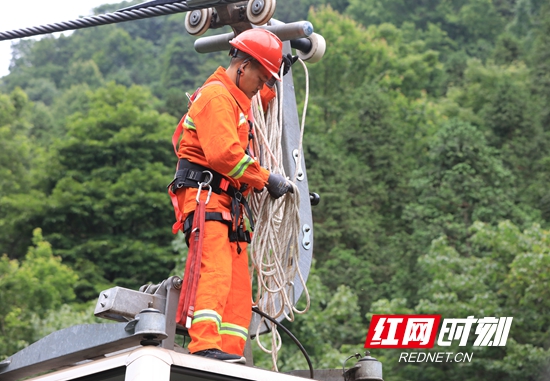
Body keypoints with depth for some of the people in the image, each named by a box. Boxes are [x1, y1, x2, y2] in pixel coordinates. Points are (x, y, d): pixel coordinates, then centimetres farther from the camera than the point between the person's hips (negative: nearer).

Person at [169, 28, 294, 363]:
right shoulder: (216, 95, -8)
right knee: (215, 271, -23)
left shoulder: (238, 100, 26)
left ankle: (231, 353, -2)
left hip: (230, 204, 10)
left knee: (239, 284, 3)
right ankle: (205, 346, -33)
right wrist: (266, 179, -13)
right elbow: (223, 154, -21)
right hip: (206, 197, -10)